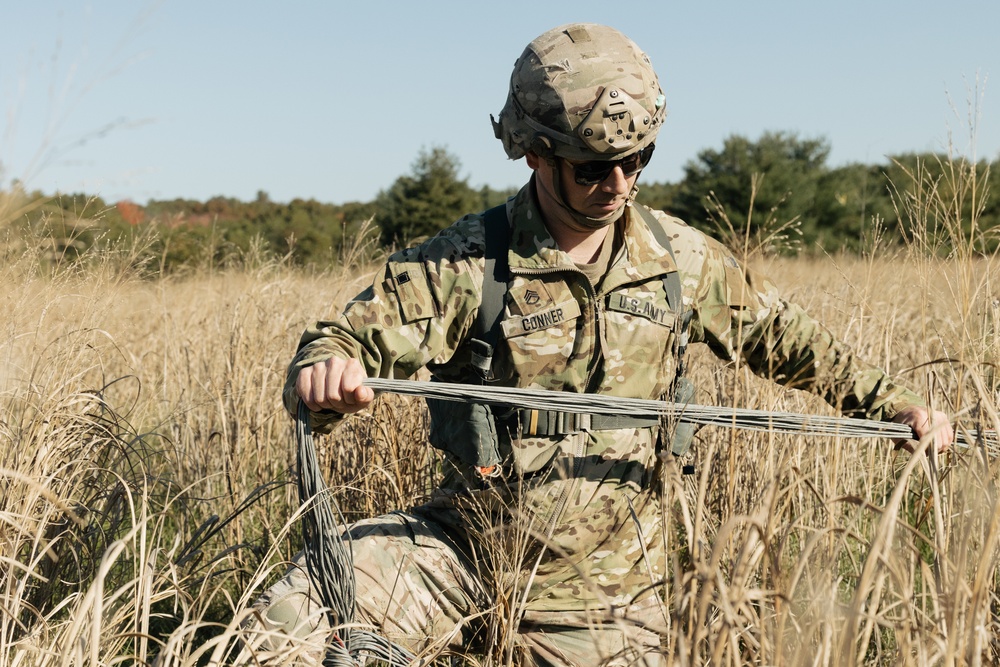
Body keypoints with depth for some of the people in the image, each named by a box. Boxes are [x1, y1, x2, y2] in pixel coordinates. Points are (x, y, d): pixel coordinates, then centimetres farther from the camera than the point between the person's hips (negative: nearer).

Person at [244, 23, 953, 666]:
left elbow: (783, 335, 16)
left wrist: (893, 401, 12)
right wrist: (323, 373, -38)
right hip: (463, 551, -2)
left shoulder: (682, 260, 2)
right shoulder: (463, 265, -9)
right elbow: (350, 338, -14)